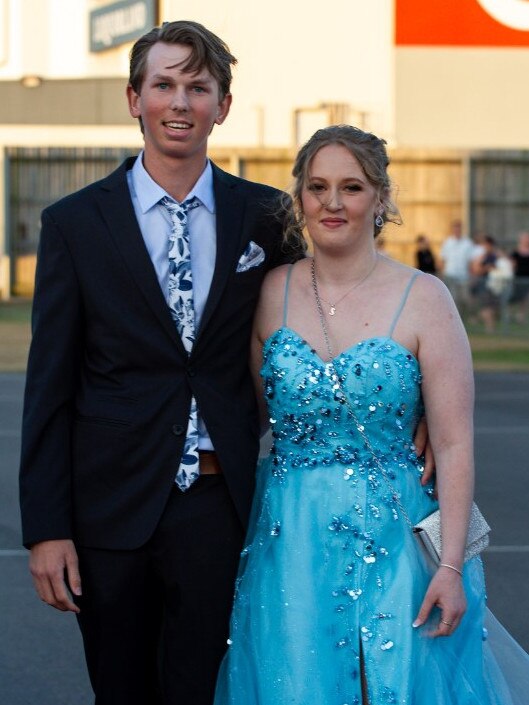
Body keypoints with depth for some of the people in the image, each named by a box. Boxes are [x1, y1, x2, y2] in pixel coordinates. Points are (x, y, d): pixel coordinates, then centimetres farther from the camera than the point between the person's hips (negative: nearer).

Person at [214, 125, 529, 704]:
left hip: (392, 540, -2)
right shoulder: (271, 293, 3)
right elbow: (253, 416, 11)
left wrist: (452, 566, -12)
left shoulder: (423, 299, -6)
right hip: (289, 541, 2)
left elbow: (454, 444, -7)